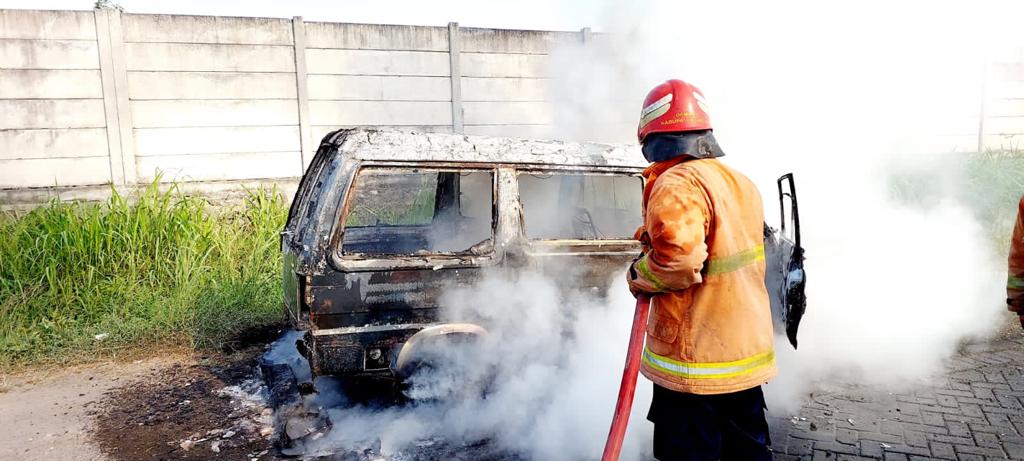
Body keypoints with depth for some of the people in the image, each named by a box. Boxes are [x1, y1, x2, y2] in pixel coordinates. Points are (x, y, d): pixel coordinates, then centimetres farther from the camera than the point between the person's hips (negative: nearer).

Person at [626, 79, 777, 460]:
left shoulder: (676, 185, -20)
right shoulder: (741, 181, 8)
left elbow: (677, 261, -30)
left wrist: (638, 277, -10)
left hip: (694, 362, -8)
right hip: (748, 354, 8)